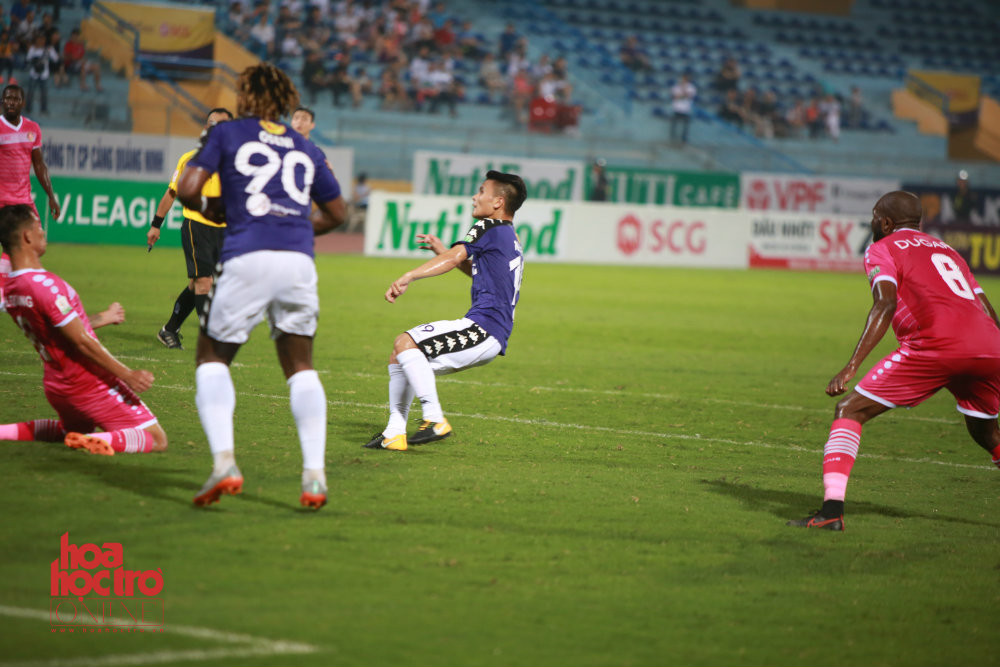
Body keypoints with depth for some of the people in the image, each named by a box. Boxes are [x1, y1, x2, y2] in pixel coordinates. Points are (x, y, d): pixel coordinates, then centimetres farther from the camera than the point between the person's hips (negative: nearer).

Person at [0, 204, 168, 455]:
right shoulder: (44, 284, -26)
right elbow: (82, 341, -23)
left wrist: (101, 319, 31)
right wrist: (126, 374, -17)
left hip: (57, 385, 9)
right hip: (92, 384, -9)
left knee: (72, 430, 38)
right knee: (157, 439, -5)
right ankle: (98, 442, -27)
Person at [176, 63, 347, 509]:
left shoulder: (226, 134, 11)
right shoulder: (305, 149, 22)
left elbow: (187, 190, 1)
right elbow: (337, 213, 29)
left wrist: (209, 208, 21)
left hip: (247, 259, -3)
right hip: (299, 262, 3)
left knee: (212, 357, 12)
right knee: (300, 367, 16)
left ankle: (224, 461, -9)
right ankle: (314, 472, 0)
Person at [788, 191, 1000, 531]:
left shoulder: (882, 250, 13)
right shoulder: (946, 249, 32)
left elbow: (886, 303, -7)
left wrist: (852, 365, -13)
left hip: (936, 345, -6)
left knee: (849, 411, 2)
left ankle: (832, 511, -11)